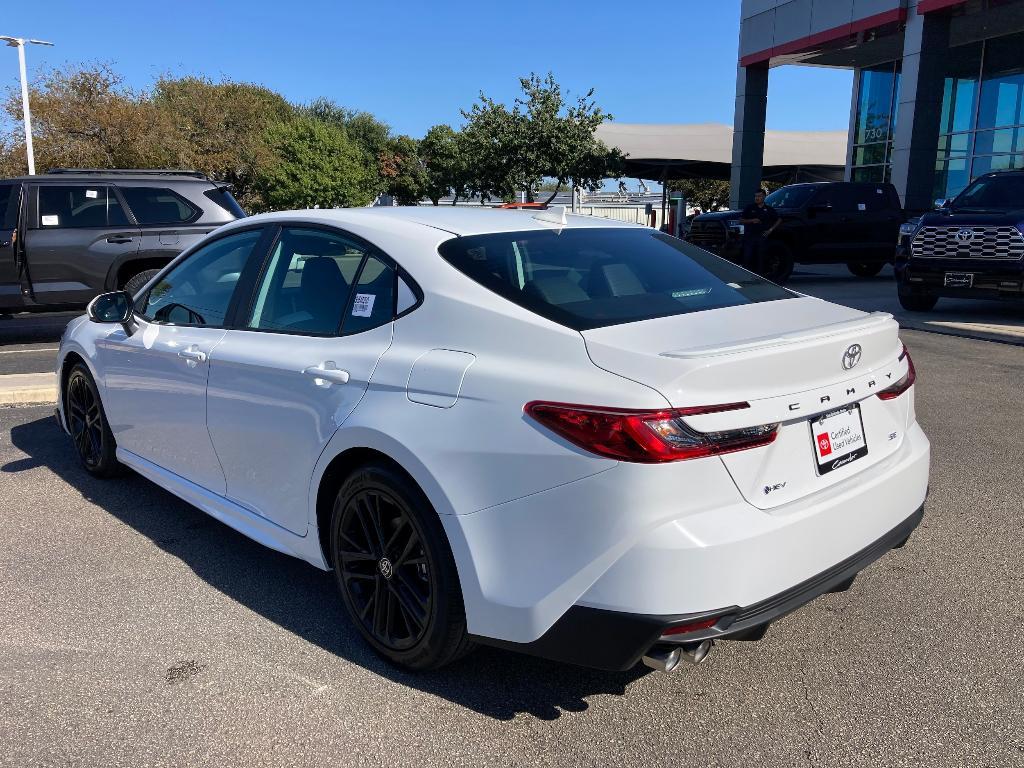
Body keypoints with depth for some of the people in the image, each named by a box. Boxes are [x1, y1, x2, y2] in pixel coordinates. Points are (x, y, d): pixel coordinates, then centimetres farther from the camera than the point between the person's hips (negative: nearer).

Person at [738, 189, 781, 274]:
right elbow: (741, 220, 5)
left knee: (760, 259, 3)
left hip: (762, 237, 1)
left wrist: (771, 230, 7)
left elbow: (779, 219, 18)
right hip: (749, 236, -1)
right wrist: (751, 221, -11)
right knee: (747, 258, -9)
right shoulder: (749, 208, 6)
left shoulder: (769, 209, 9)